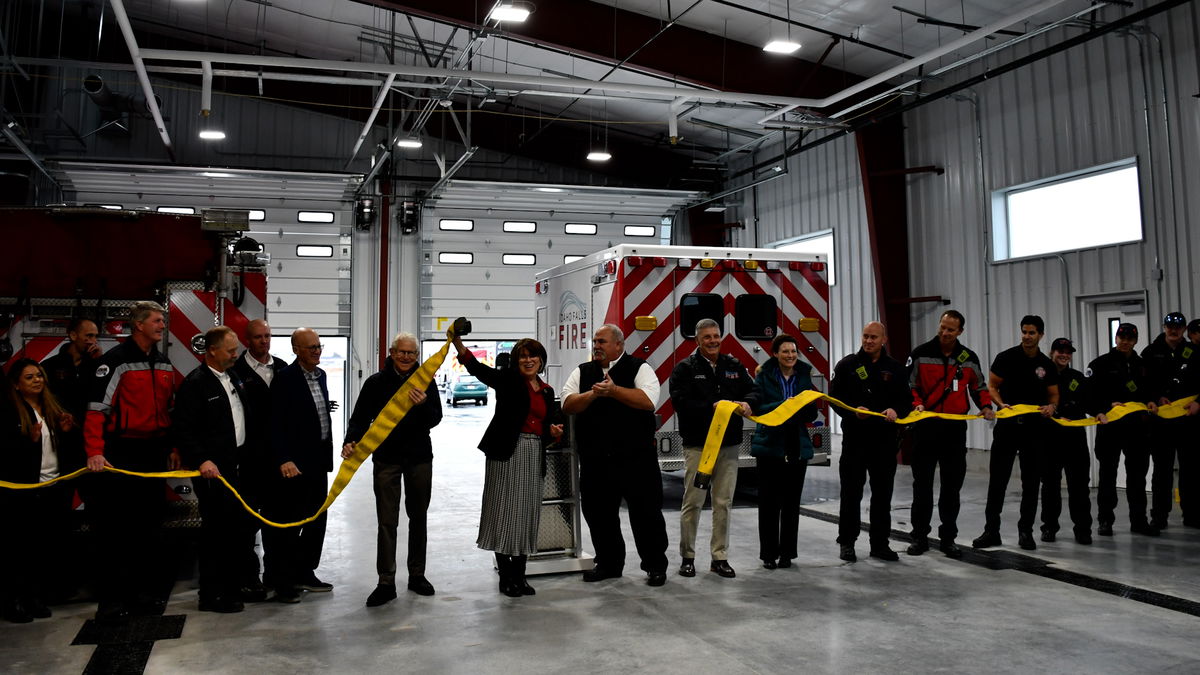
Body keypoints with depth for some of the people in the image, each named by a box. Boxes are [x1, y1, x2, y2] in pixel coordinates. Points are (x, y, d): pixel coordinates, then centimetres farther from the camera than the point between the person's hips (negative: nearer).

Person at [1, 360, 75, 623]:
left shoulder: (53, 407, 11)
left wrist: (66, 431, 0)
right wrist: (30, 440, -24)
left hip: (56, 489, 5)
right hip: (23, 492, -5)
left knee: (53, 547, 6)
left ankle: (37, 598, 19)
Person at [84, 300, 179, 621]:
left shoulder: (164, 364, 13)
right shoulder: (115, 360, -8)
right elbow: (96, 408, -13)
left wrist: (174, 448, 14)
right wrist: (95, 452, -20)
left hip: (155, 453, 6)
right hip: (122, 453, -6)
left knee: (151, 525, 10)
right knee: (116, 527, -2)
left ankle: (147, 592, 19)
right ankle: (113, 598, 5)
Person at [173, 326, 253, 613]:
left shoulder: (234, 378, 12)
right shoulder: (195, 383, -11)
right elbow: (183, 428, -16)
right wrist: (201, 461, -23)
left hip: (238, 466, 8)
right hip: (213, 469, -8)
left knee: (239, 527, 11)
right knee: (215, 530, -2)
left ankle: (234, 587, 24)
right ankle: (211, 595, 8)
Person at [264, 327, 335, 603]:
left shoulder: (320, 375, 11)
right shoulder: (284, 379, -12)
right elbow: (276, 424, -16)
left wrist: (328, 454, 14)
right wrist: (284, 460, -23)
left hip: (318, 461, 8)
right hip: (296, 464, -8)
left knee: (316, 521, 14)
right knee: (288, 524, 1)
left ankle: (304, 573, 27)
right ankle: (282, 582, 10)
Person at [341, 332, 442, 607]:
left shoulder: (425, 381, 2)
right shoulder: (376, 383, -1)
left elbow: (435, 419, -1)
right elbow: (360, 418, -1)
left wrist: (423, 405, -22)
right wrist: (351, 442, -19)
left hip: (419, 458, 2)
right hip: (386, 458, -2)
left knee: (418, 517, 13)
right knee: (387, 522, -2)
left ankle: (417, 575, 26)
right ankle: (386, 583, 4)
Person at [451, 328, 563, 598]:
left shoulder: (547, 391, 15)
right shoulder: (507, 378, -1)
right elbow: (476, 368, -17)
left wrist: (556, 431, -2)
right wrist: (457, 341, -32)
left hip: (534, 455, 5)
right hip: (506, 452, -5)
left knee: (526, 514, 8)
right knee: (504, 510, -2)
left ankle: (519, 574, 18)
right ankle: (505, 576, 9)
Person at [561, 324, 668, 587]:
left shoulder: (639, 368, -1)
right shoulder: (582, 372, 11)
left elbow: (648, 400, -17)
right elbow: (568, 405, -1)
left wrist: (614, 390, -19)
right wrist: (593, 394, -16)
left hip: (636, 457, -4)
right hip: (595, 459, 4)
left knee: (646, 511, 2)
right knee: (598, 513, 12)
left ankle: (656, 565, 16)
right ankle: (608, 563, 29)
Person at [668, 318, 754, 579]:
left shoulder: (734, 366, 11)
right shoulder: (685, 368, -3)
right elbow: (681, 402, -14)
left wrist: (746, 404, -14)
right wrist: (713, 407, -24)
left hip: (729, 444, 4)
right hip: (697, 445, -4)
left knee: (724, 503, 9)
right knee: (692, 502, 0)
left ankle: (720, 557, 18)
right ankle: (687, 557, 13)